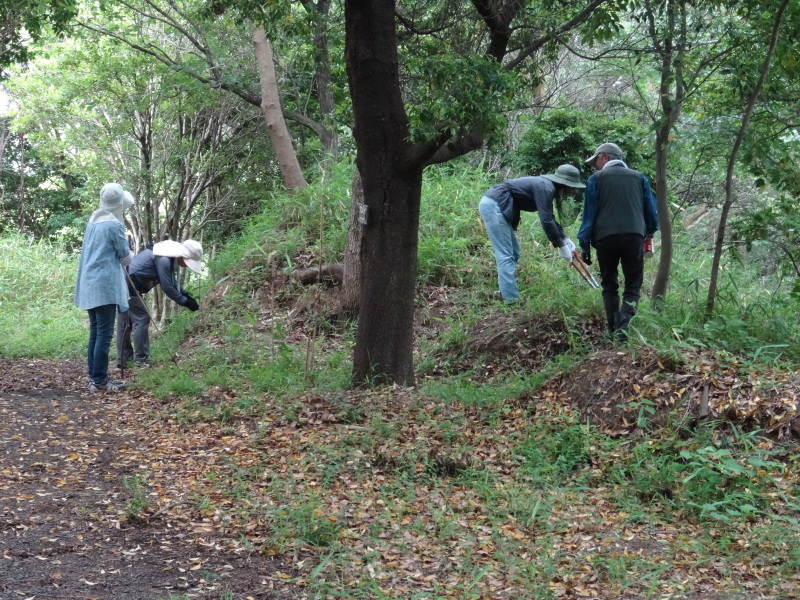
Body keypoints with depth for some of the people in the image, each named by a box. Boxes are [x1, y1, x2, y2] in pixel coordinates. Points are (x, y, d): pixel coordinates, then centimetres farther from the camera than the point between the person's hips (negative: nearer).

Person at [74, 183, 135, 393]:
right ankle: (99, 380, -5)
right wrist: (130, 254, 18)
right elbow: (125, 258, -2)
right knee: (104, 334, -6)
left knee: (95, 332, 11)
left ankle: (94, 377, 13)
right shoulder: (115, 225, -11)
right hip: (105, 285, -8)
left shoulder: (93, 222, 14)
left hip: (90, 284, 8)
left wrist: (118, 256, 15)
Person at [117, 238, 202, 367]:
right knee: (141, 319, -8)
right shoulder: (163, 260, -25)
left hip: (125, 284, 11)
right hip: (130, 285, -11)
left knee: (125, 321, 13)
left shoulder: (170, 256, 6)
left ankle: (124, 358, 18)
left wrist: (185, 294, 5)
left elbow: (172, 281, 16)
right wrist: (185, 301, -10)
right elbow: (167, 287, -19)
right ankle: (141, 359, -6)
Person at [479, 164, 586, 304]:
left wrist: (565, 239, 21)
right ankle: (511, 299, -9)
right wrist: (561, 246, -10)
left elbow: (550, 218, 27)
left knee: (513, 252, 16)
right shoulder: (545, 188, -15)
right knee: (505, 255, -10)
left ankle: (506, 291, 19)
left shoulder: (547, 186, 16)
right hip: (493, 205, -11)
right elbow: (546, 221, -18)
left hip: (495, 205, 11)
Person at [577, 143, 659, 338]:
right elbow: (651, 211, 17)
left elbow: (589, 214, 2)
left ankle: (613, 328, 9)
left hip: (605, 238, -1)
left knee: (609, 285, 15)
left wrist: (585, 244, 4)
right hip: (634, 237, 1)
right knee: (632, 287, 5)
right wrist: (649, 232, 33)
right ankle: (624, 327, -17)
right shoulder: (639, 178, 14)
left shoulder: (596, 179, 7)